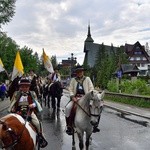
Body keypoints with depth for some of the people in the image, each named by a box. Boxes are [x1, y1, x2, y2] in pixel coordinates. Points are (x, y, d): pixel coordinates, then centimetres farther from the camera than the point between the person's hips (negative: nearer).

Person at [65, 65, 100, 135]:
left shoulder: (87, 79, 9)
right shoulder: (73, 80, 10)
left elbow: (91, 88, 3)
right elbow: (70, 89, 4)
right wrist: (72, 97, -13)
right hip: (75, 97, 0)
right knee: (68, 108, -24)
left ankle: (95, 125, -6)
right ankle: (69, 126, -11)